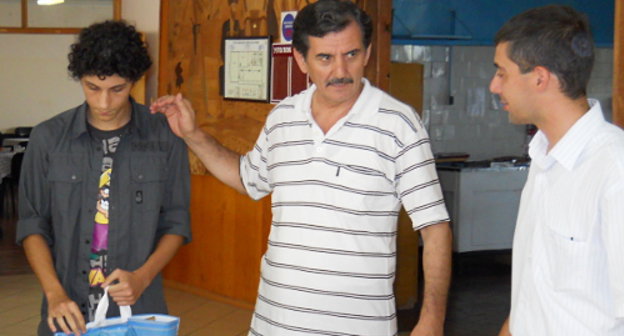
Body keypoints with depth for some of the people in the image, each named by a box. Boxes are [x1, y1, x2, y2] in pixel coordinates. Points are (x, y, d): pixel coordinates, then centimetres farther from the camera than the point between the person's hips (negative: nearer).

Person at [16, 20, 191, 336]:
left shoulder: (165, 138, -4)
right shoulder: (48, 139, -2)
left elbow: (176, 223, 2)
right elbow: (32, 225, 1)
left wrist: (142, 277, -13)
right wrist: (54, 293, -11)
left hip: (139, 310, 0)